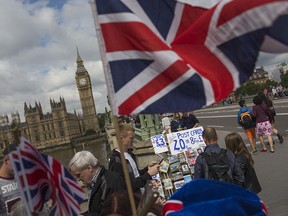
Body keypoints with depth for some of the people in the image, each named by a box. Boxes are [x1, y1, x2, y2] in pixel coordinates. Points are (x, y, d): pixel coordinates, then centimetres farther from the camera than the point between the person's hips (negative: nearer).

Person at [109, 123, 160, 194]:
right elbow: (129, 186, -19)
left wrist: (147, 168, 0)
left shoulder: (129, 153, 7)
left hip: (141, 191, 8)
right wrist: (149, 174, -18)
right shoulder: (116, 161, -18)